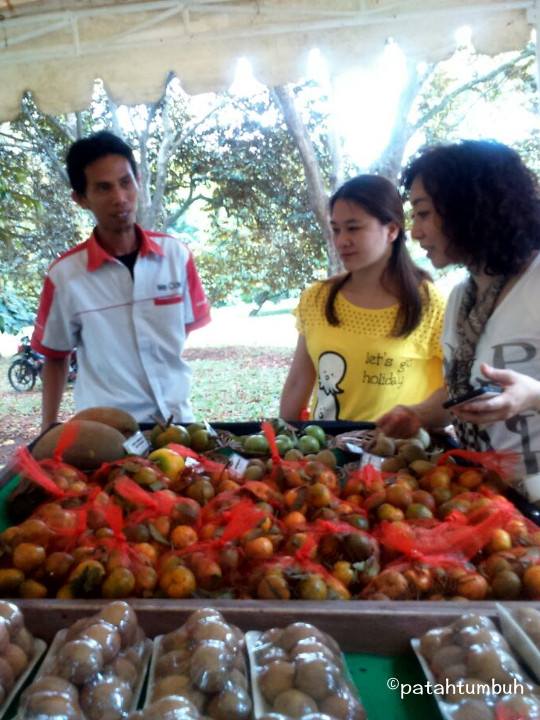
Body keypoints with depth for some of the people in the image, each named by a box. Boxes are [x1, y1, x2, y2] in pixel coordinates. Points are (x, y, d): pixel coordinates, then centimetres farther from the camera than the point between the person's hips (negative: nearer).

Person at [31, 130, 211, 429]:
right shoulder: (64, 275, -8)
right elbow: (55, 359, 3)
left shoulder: (176, 255, -4)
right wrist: (48, 431, 1)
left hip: (176, 418, 2)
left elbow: (189, 330, 6)